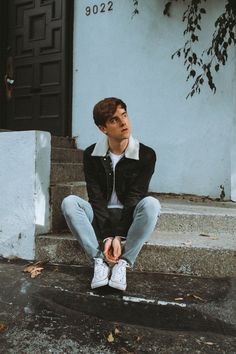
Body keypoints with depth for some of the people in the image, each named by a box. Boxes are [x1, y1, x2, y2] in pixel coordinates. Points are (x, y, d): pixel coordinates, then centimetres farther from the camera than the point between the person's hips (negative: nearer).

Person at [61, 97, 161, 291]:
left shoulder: (146, 155, -11)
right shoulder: (91, 155, -6)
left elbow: (134, 198, -15)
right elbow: (96, 198, -12)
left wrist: (119, 237, -24)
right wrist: (106, 236, -23)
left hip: (130, 218, -1)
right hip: (100, 217, 2)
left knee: (151, 203, -32)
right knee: (69, 202, -24)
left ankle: (122, 262, -25)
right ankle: (100, 260, -25)